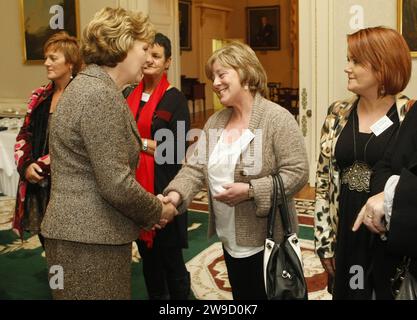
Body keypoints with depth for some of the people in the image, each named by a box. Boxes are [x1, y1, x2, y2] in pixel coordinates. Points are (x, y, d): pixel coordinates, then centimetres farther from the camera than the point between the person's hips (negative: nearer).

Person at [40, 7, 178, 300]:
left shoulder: (89, 85, 12)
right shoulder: (102, 94, -18)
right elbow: (116, 184, -22)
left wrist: (148, 210, 10)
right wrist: (157, 212, -5)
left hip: (81, 230, 10)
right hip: (90, 241, -10)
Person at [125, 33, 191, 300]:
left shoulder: (175, 99, -6)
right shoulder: (130, 95, 9)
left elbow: (178, 150, -11)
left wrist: (142, 143, -16)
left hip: (163, 187, -5)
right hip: (135, 184, 5)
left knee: (170, 254, 5)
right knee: (146, 251, 16)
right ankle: (155, 295, 32)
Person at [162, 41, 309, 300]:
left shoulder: (277, 118, -14)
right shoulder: (215, 122, 6)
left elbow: (297, 173, -18)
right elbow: (195, 167, 1)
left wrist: (250, 190, -25)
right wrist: (175, 194, -18)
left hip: (266, 239, -6)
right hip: (229, 239, 6)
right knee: (241, 297, 20)